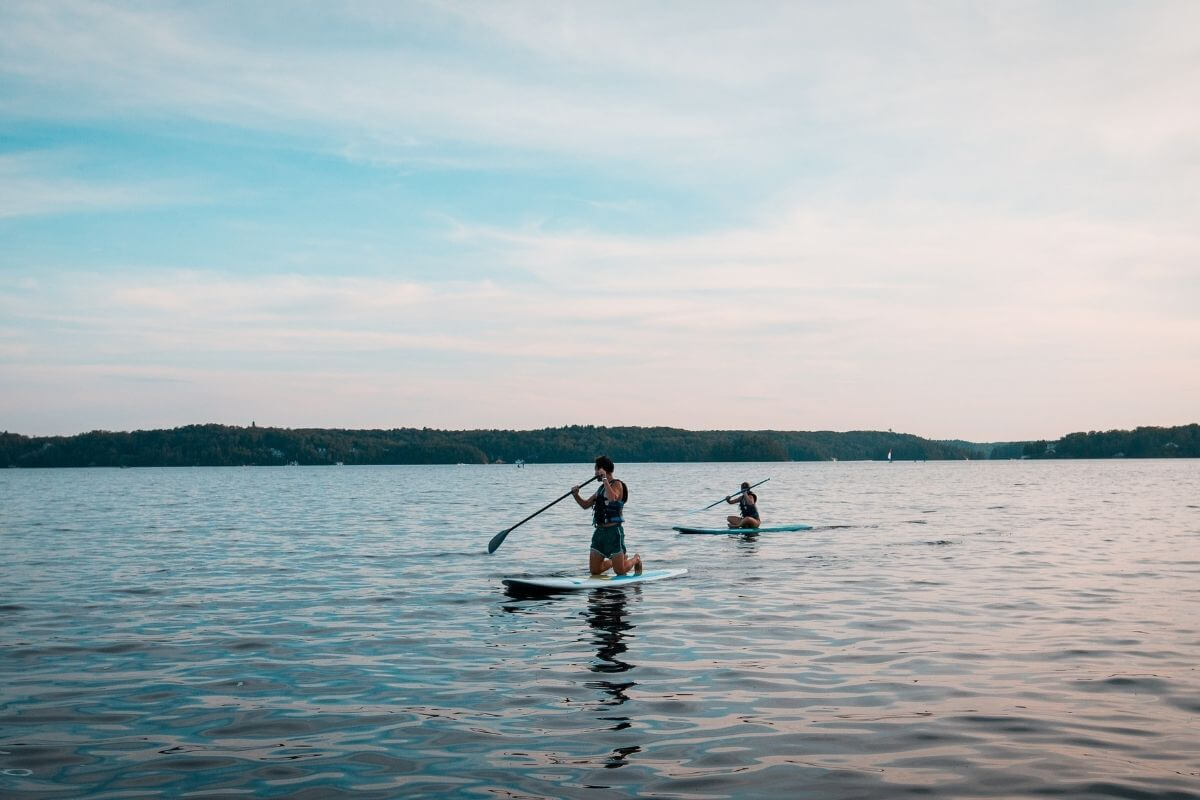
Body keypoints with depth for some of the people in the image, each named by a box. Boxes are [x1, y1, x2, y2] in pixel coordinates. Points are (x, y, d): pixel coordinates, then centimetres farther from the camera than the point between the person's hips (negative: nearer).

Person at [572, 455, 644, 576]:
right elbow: (585, 505, 21)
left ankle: (636, 559, 27)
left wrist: (604, 479, -24)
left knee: (620, 571, -3)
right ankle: (620, 559, 29)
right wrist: (575, 495, 2)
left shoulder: (617, 484, -9)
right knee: (594, 571, 6)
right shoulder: (602, 488, 16)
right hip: (600, 531, 8)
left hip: (613, 531, -8)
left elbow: (612, 498, -31)